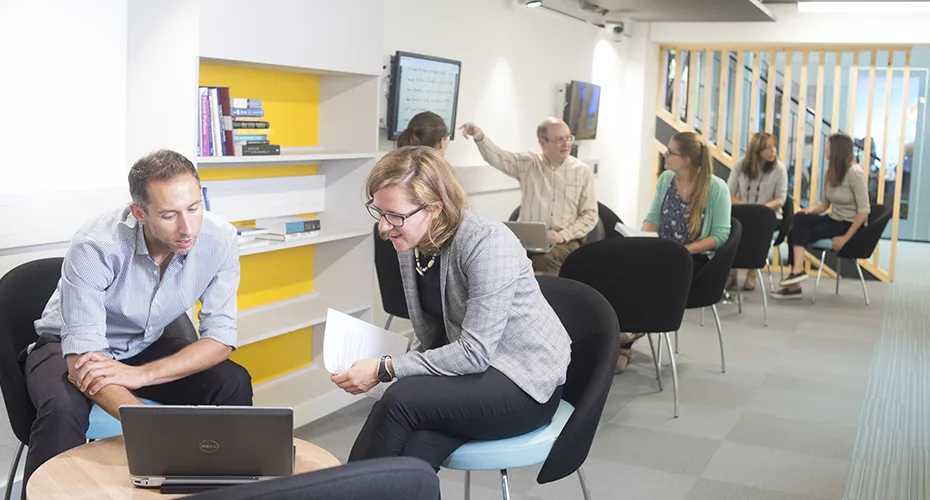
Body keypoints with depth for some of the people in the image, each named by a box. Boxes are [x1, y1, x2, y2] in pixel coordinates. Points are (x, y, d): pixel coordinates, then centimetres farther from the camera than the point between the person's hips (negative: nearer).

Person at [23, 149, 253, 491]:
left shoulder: (219, 240, -22)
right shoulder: (94, 247, -32)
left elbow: (221, 338, -17)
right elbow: (83, 359, -34)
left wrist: (140, 375, -31)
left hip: (147, 346, 3)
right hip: (69, 347, -3)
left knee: (233, 383, -20)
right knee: (63, 409, -35)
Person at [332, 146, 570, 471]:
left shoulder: (485, 242, -24)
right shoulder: (410, 244, -1)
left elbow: (476, 352, -26)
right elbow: (430, 334, 8)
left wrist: (384, 370, -25)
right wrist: (401, 368, -12)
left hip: (527, 380, -5)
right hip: (471, 368, 6)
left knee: (401, 400, -29)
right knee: (411, 459, -27)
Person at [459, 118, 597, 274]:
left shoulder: (583, 171, 6)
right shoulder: (527, 163, 8)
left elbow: (590, 215, 5)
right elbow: (496, 156, -7)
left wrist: (563, 235, -10)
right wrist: (480, 138, -29)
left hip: (565, 242, -1)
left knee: (540, 263, -33)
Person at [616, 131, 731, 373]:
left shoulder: (716, 188, -9)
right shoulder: (666, 179, 8)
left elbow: (720, 235, -10)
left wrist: (684, 250, -22)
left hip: (697, 258, -5)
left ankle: (622, 343, -19)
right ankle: (622, 341, -28)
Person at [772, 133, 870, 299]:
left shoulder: (855, 173, -17)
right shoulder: (831, 171, 6)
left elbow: (864, 210, -20)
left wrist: (846, 237, -22)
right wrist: (812, 209, -11)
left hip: (850, 224, -7)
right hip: (834, 220, 7)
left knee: (799, 233, -23)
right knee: (799, 218, -19)